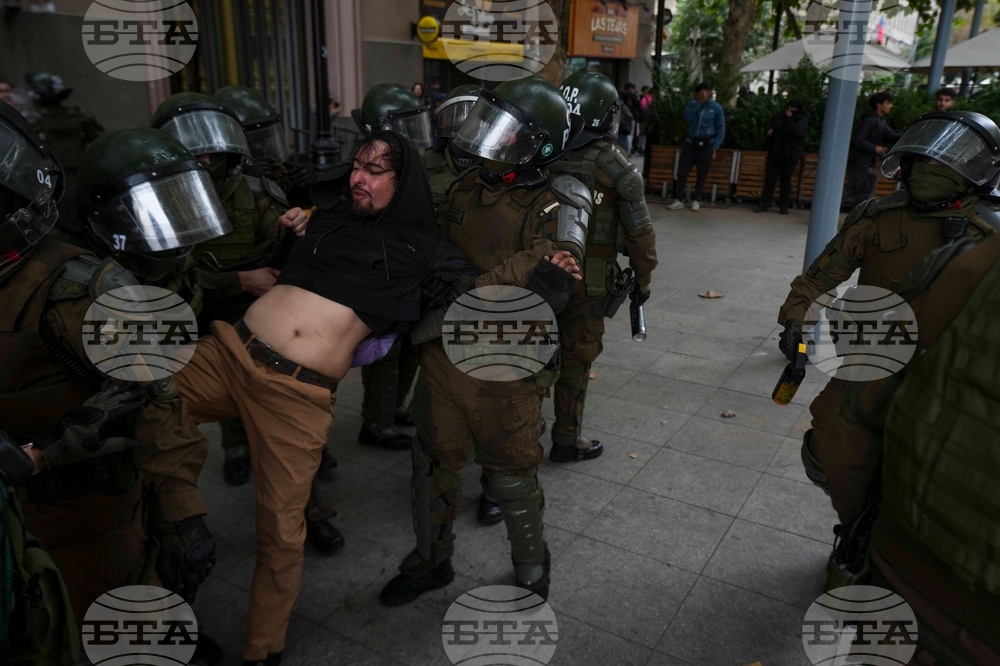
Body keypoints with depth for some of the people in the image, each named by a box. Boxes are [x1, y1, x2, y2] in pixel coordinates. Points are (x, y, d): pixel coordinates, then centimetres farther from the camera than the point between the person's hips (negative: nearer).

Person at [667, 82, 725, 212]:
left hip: (706, 144, -2)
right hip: (690, 142, 2)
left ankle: (696, 200, 16)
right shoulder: (693, 104, 7)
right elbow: (687, 117, -13)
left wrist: (715, 147, -5)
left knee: (702, 175, 4)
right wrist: (698, 103, -13)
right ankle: (679, 200, 0)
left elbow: (721, 129, 1)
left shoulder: (716, 108, 0)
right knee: (682, 172, -5)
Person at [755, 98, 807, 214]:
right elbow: (772, 126, 27)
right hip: (775, 151, 3)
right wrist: (771, 130, 7)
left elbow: (796, 130, -22)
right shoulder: (780, 115, 8)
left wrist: (789, 118, -17)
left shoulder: (802, 119, -3)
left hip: (790, 154, -3)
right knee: (770, 178, -1)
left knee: (786, 179, 2)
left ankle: (783, 206, 9)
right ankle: (764, 204, 1)